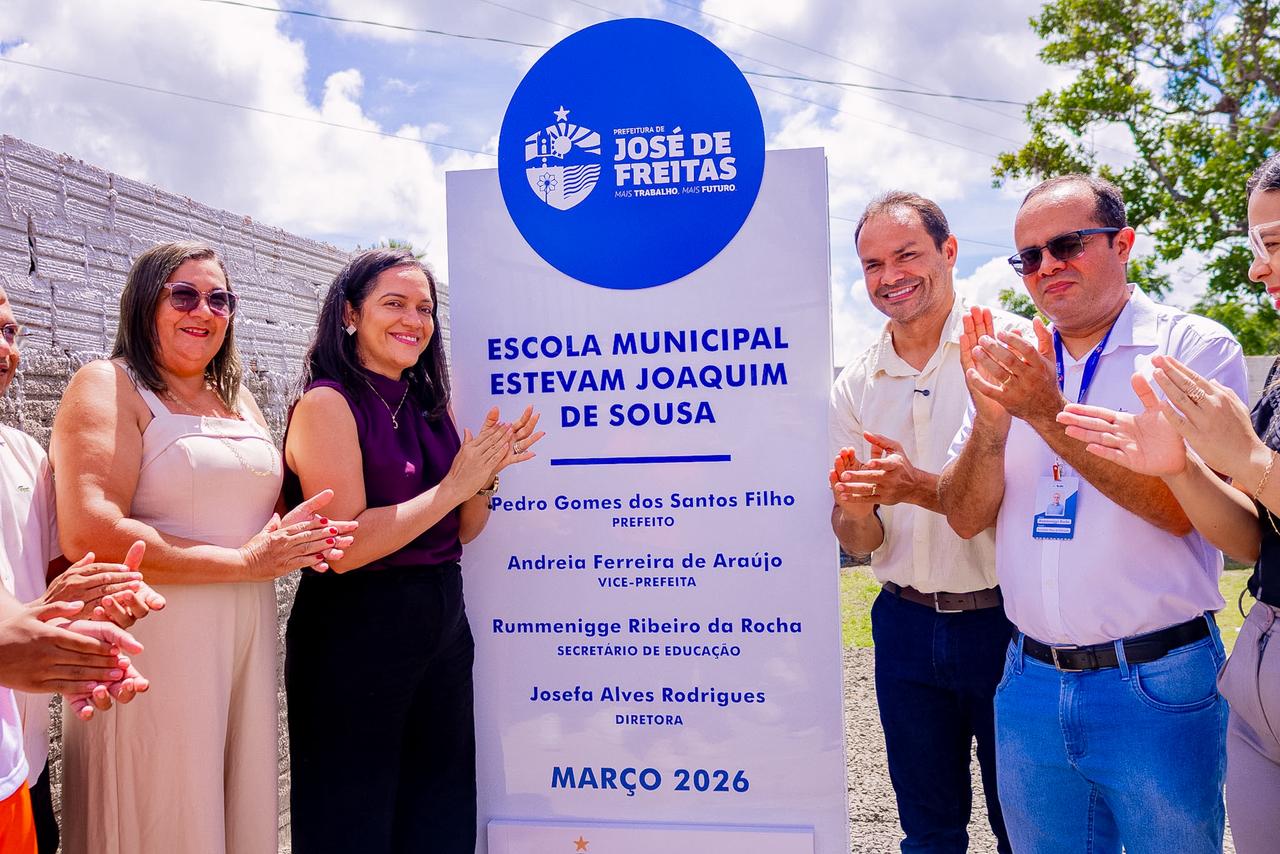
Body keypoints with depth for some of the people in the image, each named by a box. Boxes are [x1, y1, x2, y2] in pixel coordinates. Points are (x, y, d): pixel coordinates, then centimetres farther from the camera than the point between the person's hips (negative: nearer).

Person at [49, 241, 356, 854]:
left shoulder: (239, 400, 15)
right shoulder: (108, 386, -7)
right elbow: (90, 535, -20)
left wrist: (289, 538, -1)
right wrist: (246, 561, -16)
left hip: (246, 642, 7)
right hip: (155, 647, -6)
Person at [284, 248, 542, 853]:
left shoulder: (428, 407, 7)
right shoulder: (328, 402, -12)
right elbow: (345, 547, -21)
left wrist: (486, 475, -6)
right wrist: (453, 485, -17)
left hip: (444, 623, 7)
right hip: (356, 636, -7)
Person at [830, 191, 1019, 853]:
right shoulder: (853, 387, 4)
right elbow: (858, 545, 4)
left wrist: (919, 487, -28)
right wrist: (854, 508, -19)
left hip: (1006, 620, -3)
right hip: (906, 623, 4)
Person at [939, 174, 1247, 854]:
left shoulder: (1195, 347, -5)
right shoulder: (1010, 363, 5)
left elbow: (1181, 507, -19)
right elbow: (966, 517, -1)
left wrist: (1050, 413, -23)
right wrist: (991, 419, -18)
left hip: (1156, 688, -3)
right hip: (1030, 681, 4)